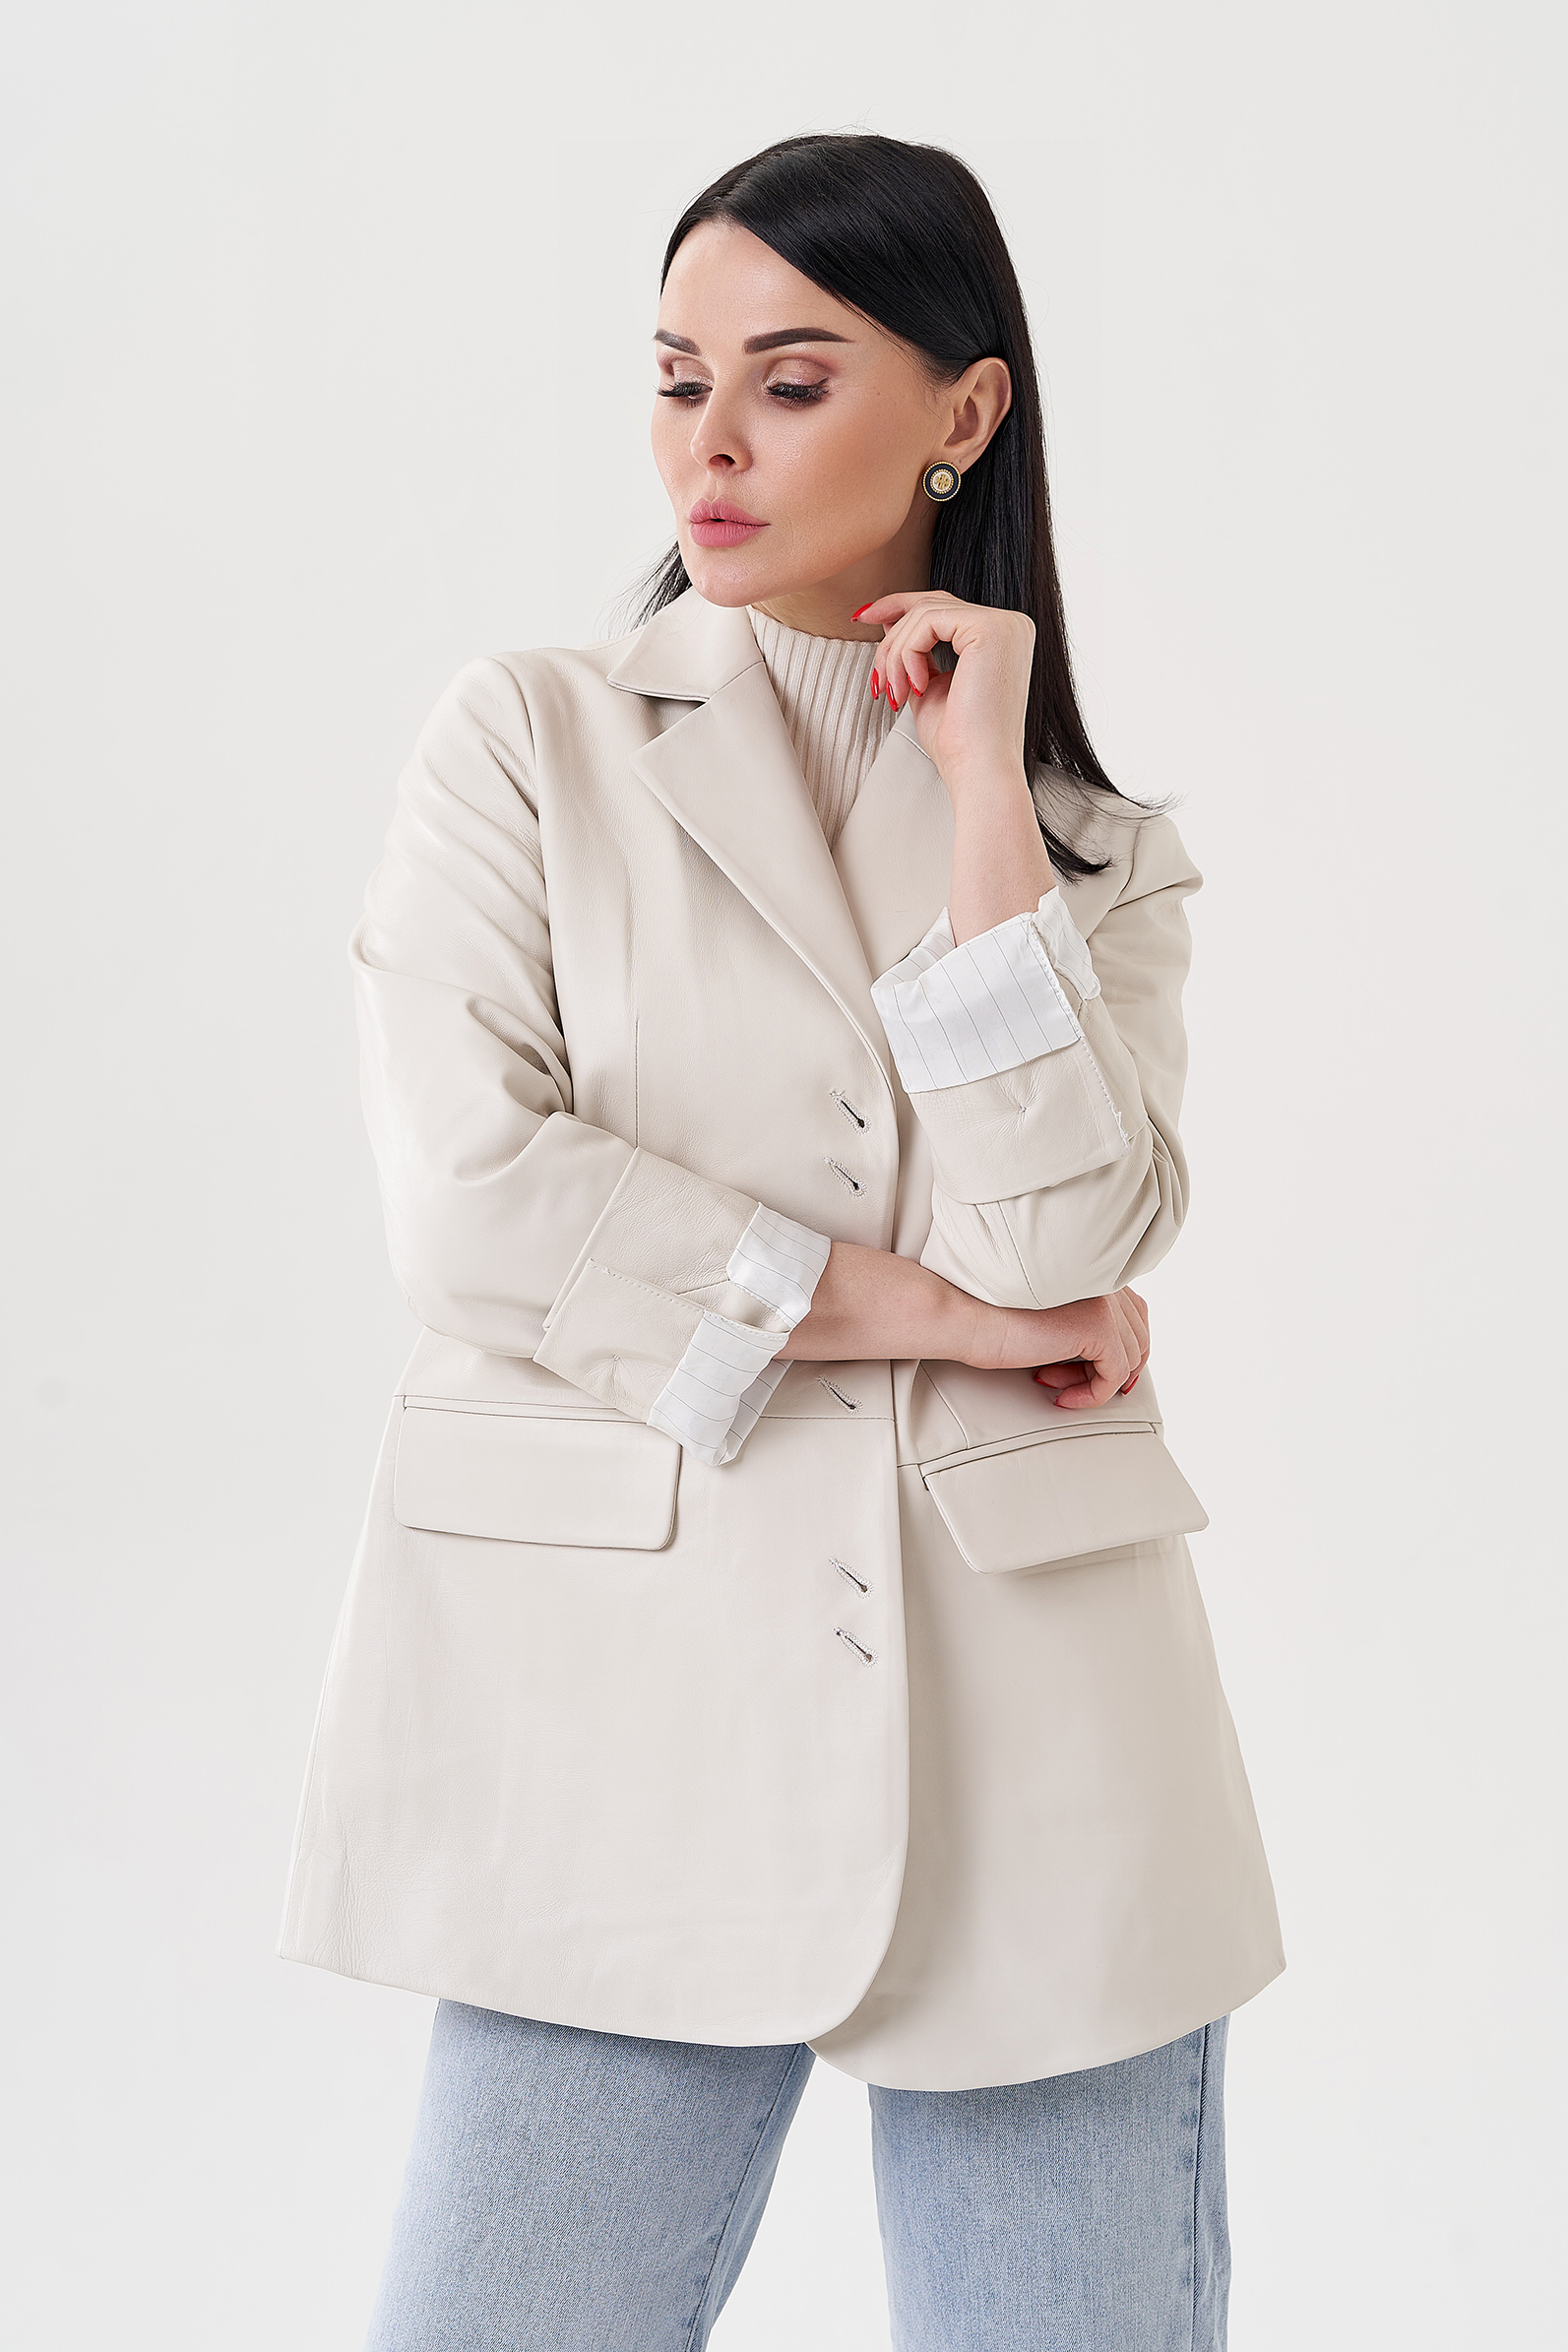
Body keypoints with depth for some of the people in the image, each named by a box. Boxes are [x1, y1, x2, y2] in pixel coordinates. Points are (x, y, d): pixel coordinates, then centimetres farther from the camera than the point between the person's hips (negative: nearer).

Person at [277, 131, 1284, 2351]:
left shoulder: (1103, 847, 10)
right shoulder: (534, 738, 5)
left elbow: (1059, 1236, -8)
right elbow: (477, 1196, -9)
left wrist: (981, 779, -5)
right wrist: (924, 1309, -6)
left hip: (1033, 1727, 2)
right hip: (628, 1700, -1)